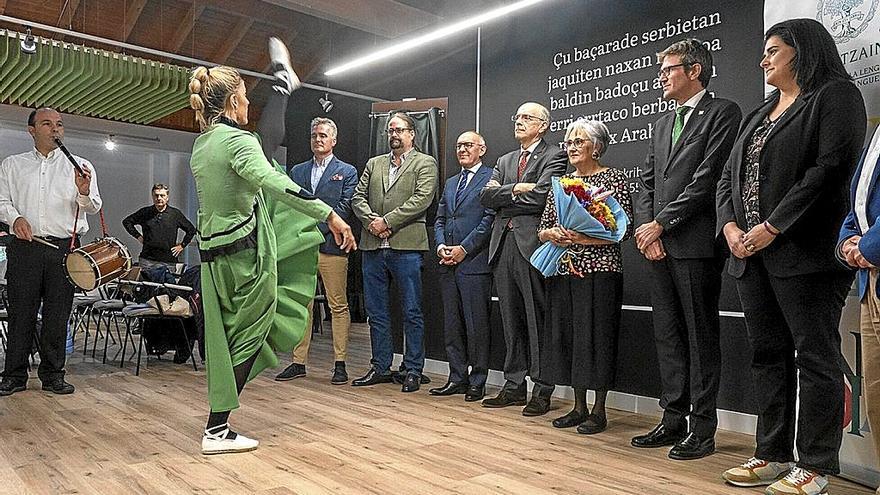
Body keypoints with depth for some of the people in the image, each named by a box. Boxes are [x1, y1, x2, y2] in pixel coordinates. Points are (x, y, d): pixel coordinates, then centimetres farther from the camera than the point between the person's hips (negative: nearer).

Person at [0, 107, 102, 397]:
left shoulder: (80, 167, 11)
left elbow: (93, 207, 4)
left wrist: (84, 192, -18)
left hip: (64, 248, 0)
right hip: (24, 247, 1)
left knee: (58, 315, 3)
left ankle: (52, 375, 13)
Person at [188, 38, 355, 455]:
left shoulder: (201, 144, 7)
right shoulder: (236, 140, -21)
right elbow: (272, 181, -37)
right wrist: (329, 214, -39)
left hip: (215, 250, 9)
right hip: (245, 251, -9)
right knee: (247, 337, 3)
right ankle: (216, 431, 9)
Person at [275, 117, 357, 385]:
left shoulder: (347, 172, 6)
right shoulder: (297, 171, 18)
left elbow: (345, 208, -4)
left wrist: (315, 227, -11)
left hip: (331, 246, -4)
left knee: (338, 306, 0)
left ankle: (340, 364, 7)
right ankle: (298, 362, 14)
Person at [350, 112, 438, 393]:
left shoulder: (425, 164, 4)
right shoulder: (374, 164, 19)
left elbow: (421, 199, -10)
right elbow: (358, 197, 11)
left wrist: (387, 221, -14)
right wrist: (372, 221, -8)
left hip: (406, 246, -5)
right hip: (373, 246, 5)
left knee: (412, 312, 1)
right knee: (376, 312, 11)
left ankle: (413, 371, 11)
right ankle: (380, 368, 22)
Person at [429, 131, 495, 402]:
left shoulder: (491, 178, -1)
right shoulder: (451, 182, 22)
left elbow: (489, 219, -10)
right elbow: (439, 220, 20)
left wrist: (464, 249, -13)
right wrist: (441, 245, 1)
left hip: (474, 262, -7)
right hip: (449, 265, 7)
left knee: (476, 326, -2)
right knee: (451, 325, 11)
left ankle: (477, 382, 9)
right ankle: (457, 378, 21)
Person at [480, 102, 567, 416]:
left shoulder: (554, 157, 2)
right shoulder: (505, 161, 22)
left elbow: (540, 197, -14)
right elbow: (486, 197, 8)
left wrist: (503, 197, -1)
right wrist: (516, 189, -6)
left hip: (533, 245, -6)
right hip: (504, 245, 6)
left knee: (538, 320, -1)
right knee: (511, 320, 11)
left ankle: (542, 391, 7)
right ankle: (514, 385, 20)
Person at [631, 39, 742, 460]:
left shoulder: (722, 112, -2)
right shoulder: (662, 124, 21)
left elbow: (707, 177, -12)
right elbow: (647, 181, 15)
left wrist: (660, 224, -12)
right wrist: (646, 228, -1)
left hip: (696, 243, -7)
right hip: (659, 245, 7)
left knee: (700, 335, 0)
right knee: (668, 334, 10)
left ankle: (702, 428, 9)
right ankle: (673, 420, 20)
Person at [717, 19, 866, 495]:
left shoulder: (835, 96, 0)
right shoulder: (759, 114, 23)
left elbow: (830, 169, -14)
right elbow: (728, 176, 16)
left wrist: (772, 228, -17)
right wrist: (730, 226, -2)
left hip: (806, 254, -7)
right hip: (751, 255, 8)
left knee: (815, 357, -1)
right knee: (768, 356, 10)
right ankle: (772, 455, 20)